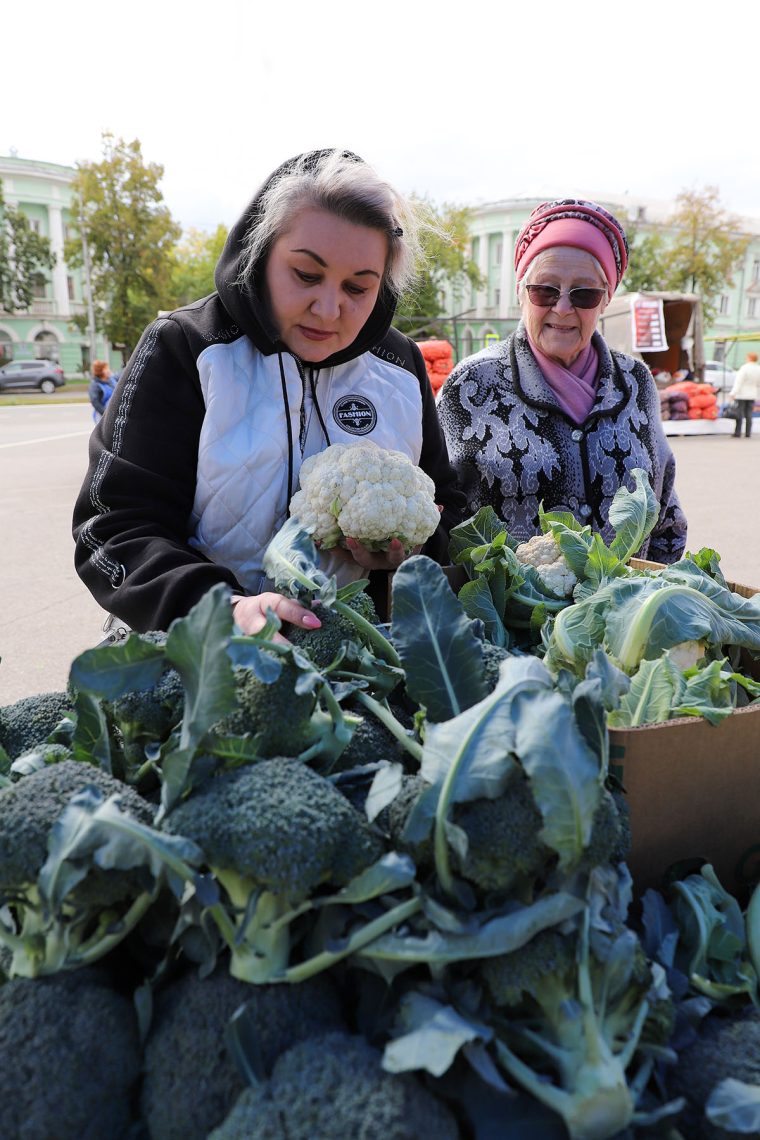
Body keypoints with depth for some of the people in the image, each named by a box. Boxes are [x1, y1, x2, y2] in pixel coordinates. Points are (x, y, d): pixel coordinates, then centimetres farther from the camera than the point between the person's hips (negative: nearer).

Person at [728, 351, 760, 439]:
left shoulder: (744, 368, -14)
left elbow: (738, 382, -19)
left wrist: (733, 393, -21)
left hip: (741, 395, -5)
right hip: (752, 396, 5)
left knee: (739, 415, -2)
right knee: (749, 416, 7)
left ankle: (737, 434, -3)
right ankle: (748, 434, 6)